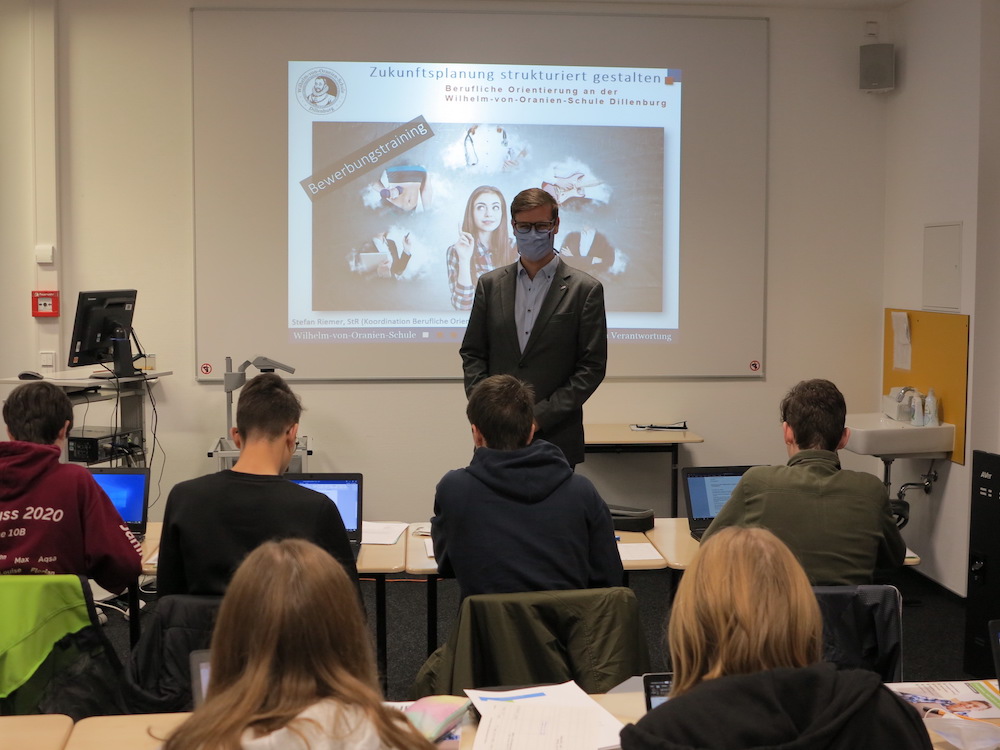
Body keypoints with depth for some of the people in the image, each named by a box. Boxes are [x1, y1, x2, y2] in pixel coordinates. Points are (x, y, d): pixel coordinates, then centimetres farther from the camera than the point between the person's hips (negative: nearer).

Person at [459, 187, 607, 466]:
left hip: (555, 437, -2)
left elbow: (592, 367, -3)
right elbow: (472, 353, 12)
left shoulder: (585, 289, 0)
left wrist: (540, 417, -10)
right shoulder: (490, 284, 11)